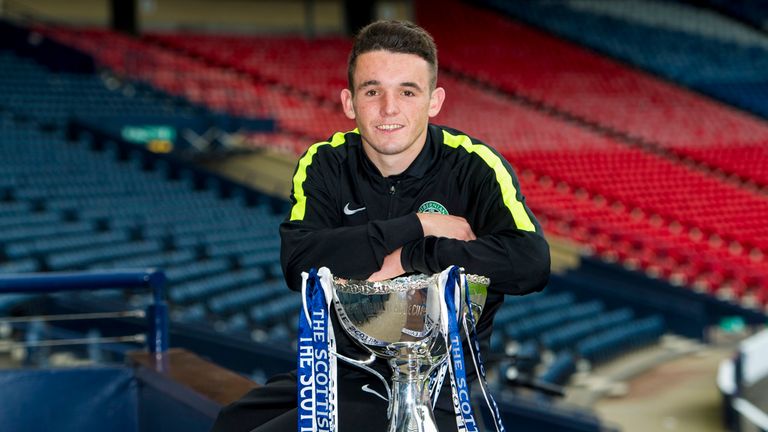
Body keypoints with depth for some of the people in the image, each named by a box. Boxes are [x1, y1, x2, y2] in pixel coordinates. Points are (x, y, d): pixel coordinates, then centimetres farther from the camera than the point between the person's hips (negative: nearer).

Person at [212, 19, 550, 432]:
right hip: (335, 371, 4)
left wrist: (407, 258, -21)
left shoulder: (472, 166, -8)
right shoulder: (323, 165, 1)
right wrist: (418, 225, -19)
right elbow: (297, 263, -17)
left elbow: (531, 263, -24)